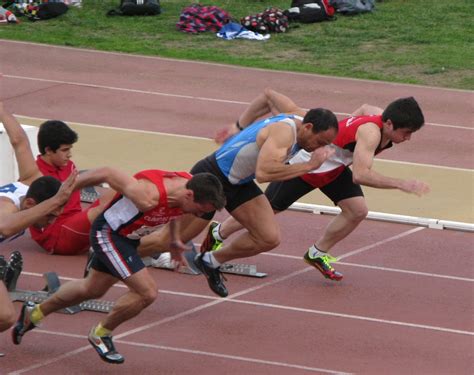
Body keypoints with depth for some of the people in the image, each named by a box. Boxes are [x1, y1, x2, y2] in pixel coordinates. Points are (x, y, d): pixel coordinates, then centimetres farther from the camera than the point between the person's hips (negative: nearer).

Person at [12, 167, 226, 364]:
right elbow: (106, 173, -27)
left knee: (92, 290, 25)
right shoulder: (148, 196, -40)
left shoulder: (191, 186, -17)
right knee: (147, 292, -16)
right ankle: (101, 334, 7)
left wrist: (174, 239, 13)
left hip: (128, 236, 9)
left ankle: (34, 314, 45)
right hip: (108, 233, -9)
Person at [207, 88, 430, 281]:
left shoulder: (380, 115, -13)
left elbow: (366, 109, 11)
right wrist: (401, 184, -54)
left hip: (334, 166, 8)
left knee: (358, 210, -8)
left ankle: (317, 254, 13)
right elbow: (360, 175, -52)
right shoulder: (371, 133, -40)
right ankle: (218, 234, 34)